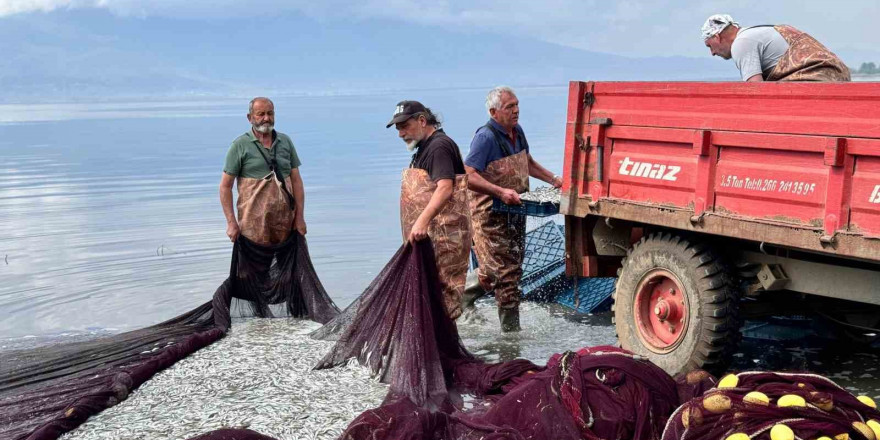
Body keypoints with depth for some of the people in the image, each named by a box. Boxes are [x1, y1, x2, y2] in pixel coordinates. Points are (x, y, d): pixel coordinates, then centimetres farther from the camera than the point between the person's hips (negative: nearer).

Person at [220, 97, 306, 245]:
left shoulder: (285, 141, 11)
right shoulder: (240, 146, 0)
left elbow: (296, 180, 11)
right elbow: (225, 186, 0)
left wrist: (299, 216, 4)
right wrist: (231, 222, -8)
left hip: (285, 219, 3)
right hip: (254, 222, -3)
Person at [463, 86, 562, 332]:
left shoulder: (517, 132, 9)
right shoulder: (486, 137, -18)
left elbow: (527, 163, 27)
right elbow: (468, 177, -26)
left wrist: (552, 179, 16)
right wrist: (501, 192, -32)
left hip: (514, 214, 9)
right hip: (490, 216, -9)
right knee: (506, 274, -6)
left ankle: (461, 296, 35)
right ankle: (510, 328, 5)